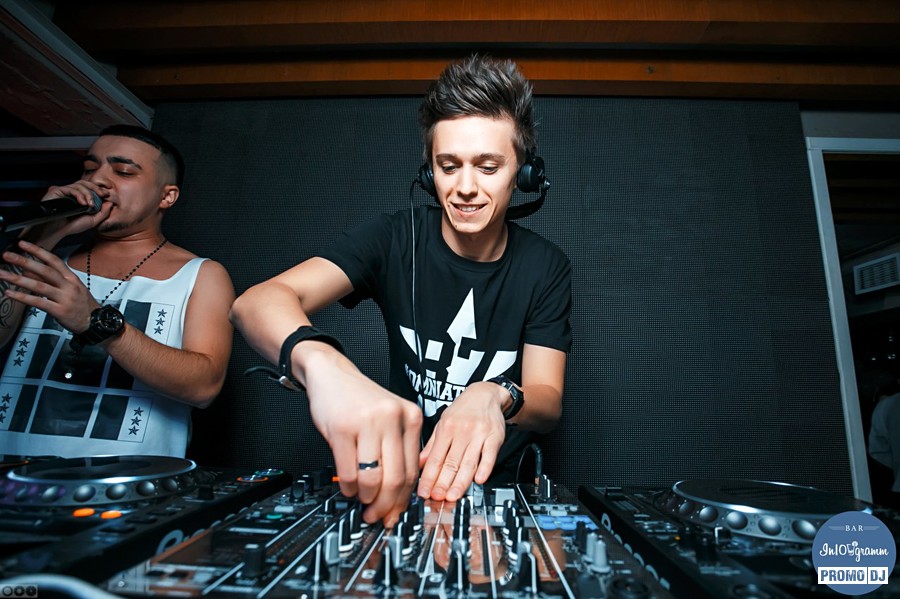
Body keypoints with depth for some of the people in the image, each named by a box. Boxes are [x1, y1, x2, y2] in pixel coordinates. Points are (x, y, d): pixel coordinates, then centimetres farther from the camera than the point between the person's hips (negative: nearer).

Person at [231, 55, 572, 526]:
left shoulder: (545, 267, -7)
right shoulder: (395, 239, -12)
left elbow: (549, 403, -11)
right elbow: (257, 302, -26)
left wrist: (494, 397, -37)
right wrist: (321, 364, -50)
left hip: (499, 484, 1)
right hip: (398, 481, 0)